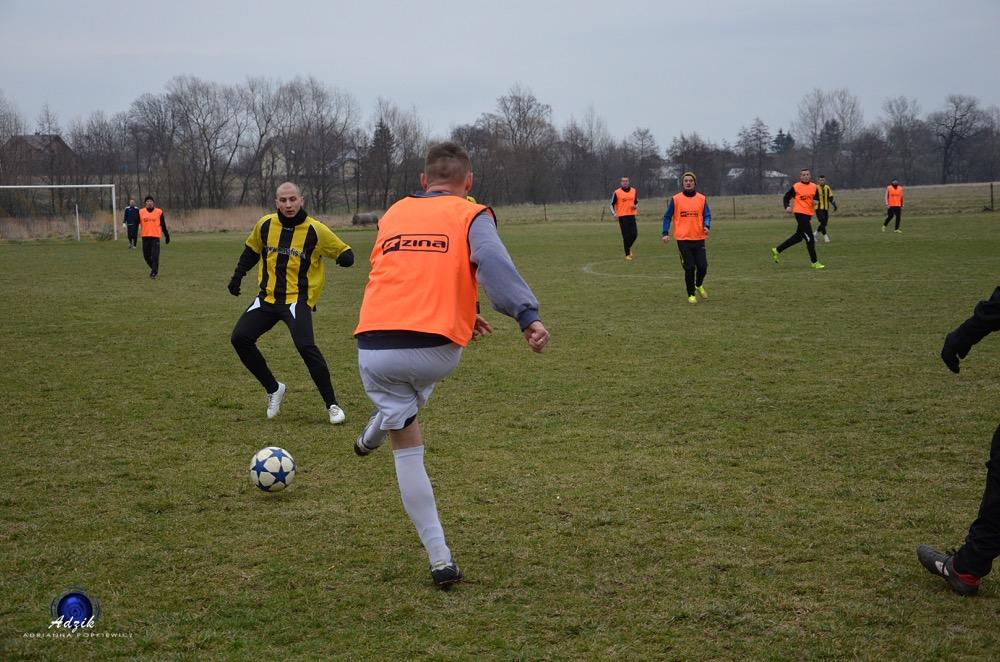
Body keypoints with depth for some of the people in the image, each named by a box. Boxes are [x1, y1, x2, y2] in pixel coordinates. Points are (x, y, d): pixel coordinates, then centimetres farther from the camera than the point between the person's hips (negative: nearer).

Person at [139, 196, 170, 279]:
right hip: (145, 237, 2)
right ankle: (154, 269, 29)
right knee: (146, 256, 7)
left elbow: (163, 225, 9)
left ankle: (154, 273, -6)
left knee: (155, 256, -10)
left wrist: (167, 236, 10)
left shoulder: (159, 212, 3)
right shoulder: (141, 212, 6)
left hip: (156, 237, -2)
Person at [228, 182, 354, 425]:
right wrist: (237, 276, 14)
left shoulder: (315, 230, -9)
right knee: (239, 338, -8)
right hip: (268, 297, 5)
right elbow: (251, 250, 21)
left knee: (305, 346, -25)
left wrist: (345, 257, -24)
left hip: (298, 299, -5)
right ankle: (273, 389, 12)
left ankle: (331, 404, -9)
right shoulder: (265, 225, 1)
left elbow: (344, 251, -1)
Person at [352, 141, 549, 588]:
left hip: (374, 347, 3)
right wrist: (528, 316, -26)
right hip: (435, 351, -3)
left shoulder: (394, 214, 18)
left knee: (407, 449, 15)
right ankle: (376, 431, 48)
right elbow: (493, 263, -15)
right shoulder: (471, 216, 5)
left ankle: (440, 560, 13)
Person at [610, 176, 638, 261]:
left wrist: (635, 206, -2)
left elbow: (636, 202, 21)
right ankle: (627, 254, 4)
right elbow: (612, 204, 4)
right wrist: (614, 213, -10)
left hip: (631, 215, 3)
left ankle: (628, 247, 24)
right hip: (622, 216, -3)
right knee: (626, 236, -5)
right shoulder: (617, 192, -1)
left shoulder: (634, 191, 10)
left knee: (634, 234, -4)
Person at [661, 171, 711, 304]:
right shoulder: (676, 199, 1)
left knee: (702, 266, -1)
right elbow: (667, 216, 5)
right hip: (683, 239, -2)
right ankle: (691, 295, 13)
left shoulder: (701, 199, 6)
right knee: (689, 268, -3)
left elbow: (707, 215, 6)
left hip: (699, 238, 2)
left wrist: (706, 226, -15)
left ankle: (699, 285, 30)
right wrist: (665, 233, -5)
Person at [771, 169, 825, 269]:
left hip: (808, 215, 7)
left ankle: (777, 250, 27)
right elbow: (787, 197, 0)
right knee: (809, 238, -9)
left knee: (798, 236, 16)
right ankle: (814, 262, -3)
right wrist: (787, 207, -17)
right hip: (800, 213, -7)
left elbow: (816, 198, 17)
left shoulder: (814, 187, 8)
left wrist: (816, 201, -6)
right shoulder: (796, 187, -6)